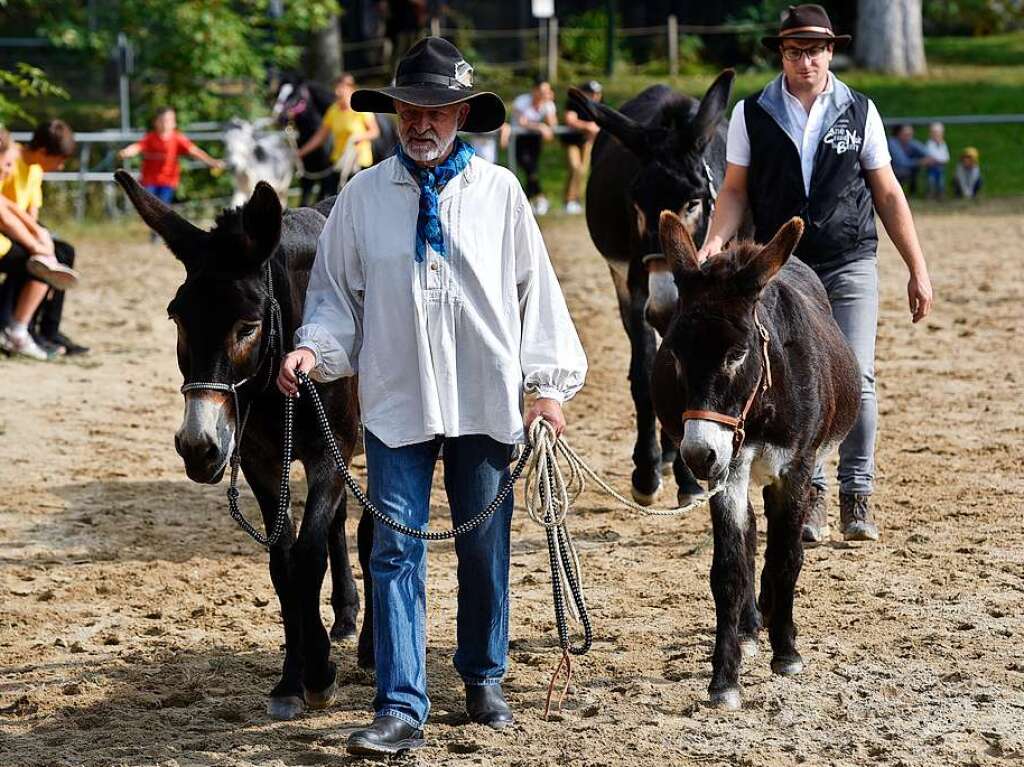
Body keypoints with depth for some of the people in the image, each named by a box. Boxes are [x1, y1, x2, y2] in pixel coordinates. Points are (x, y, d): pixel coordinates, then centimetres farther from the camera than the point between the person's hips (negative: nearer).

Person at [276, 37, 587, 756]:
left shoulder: (500, 192, -1)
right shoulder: (363, 197, 0)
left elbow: (536, 291, 3)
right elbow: (336, 293, 6)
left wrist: (549, 384, 0)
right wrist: (314, 348, -12)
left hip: (487, 401, 0)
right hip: (396, 401, 0)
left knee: (485, 549, 13)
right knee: (396, 553, -3)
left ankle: (484, 679, 31)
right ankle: (401, 708, -2)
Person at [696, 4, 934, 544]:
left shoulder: (859, 111, 3)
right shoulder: (752, 114, 2)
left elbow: (887, 194, 7)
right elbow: (735, 190, 4)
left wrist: (918, 270, 5)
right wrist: (715, 242, -16)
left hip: (851, 264, 0)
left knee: (856, 380, -6)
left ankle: (857, 495, 4)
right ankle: (810, 495, 13)